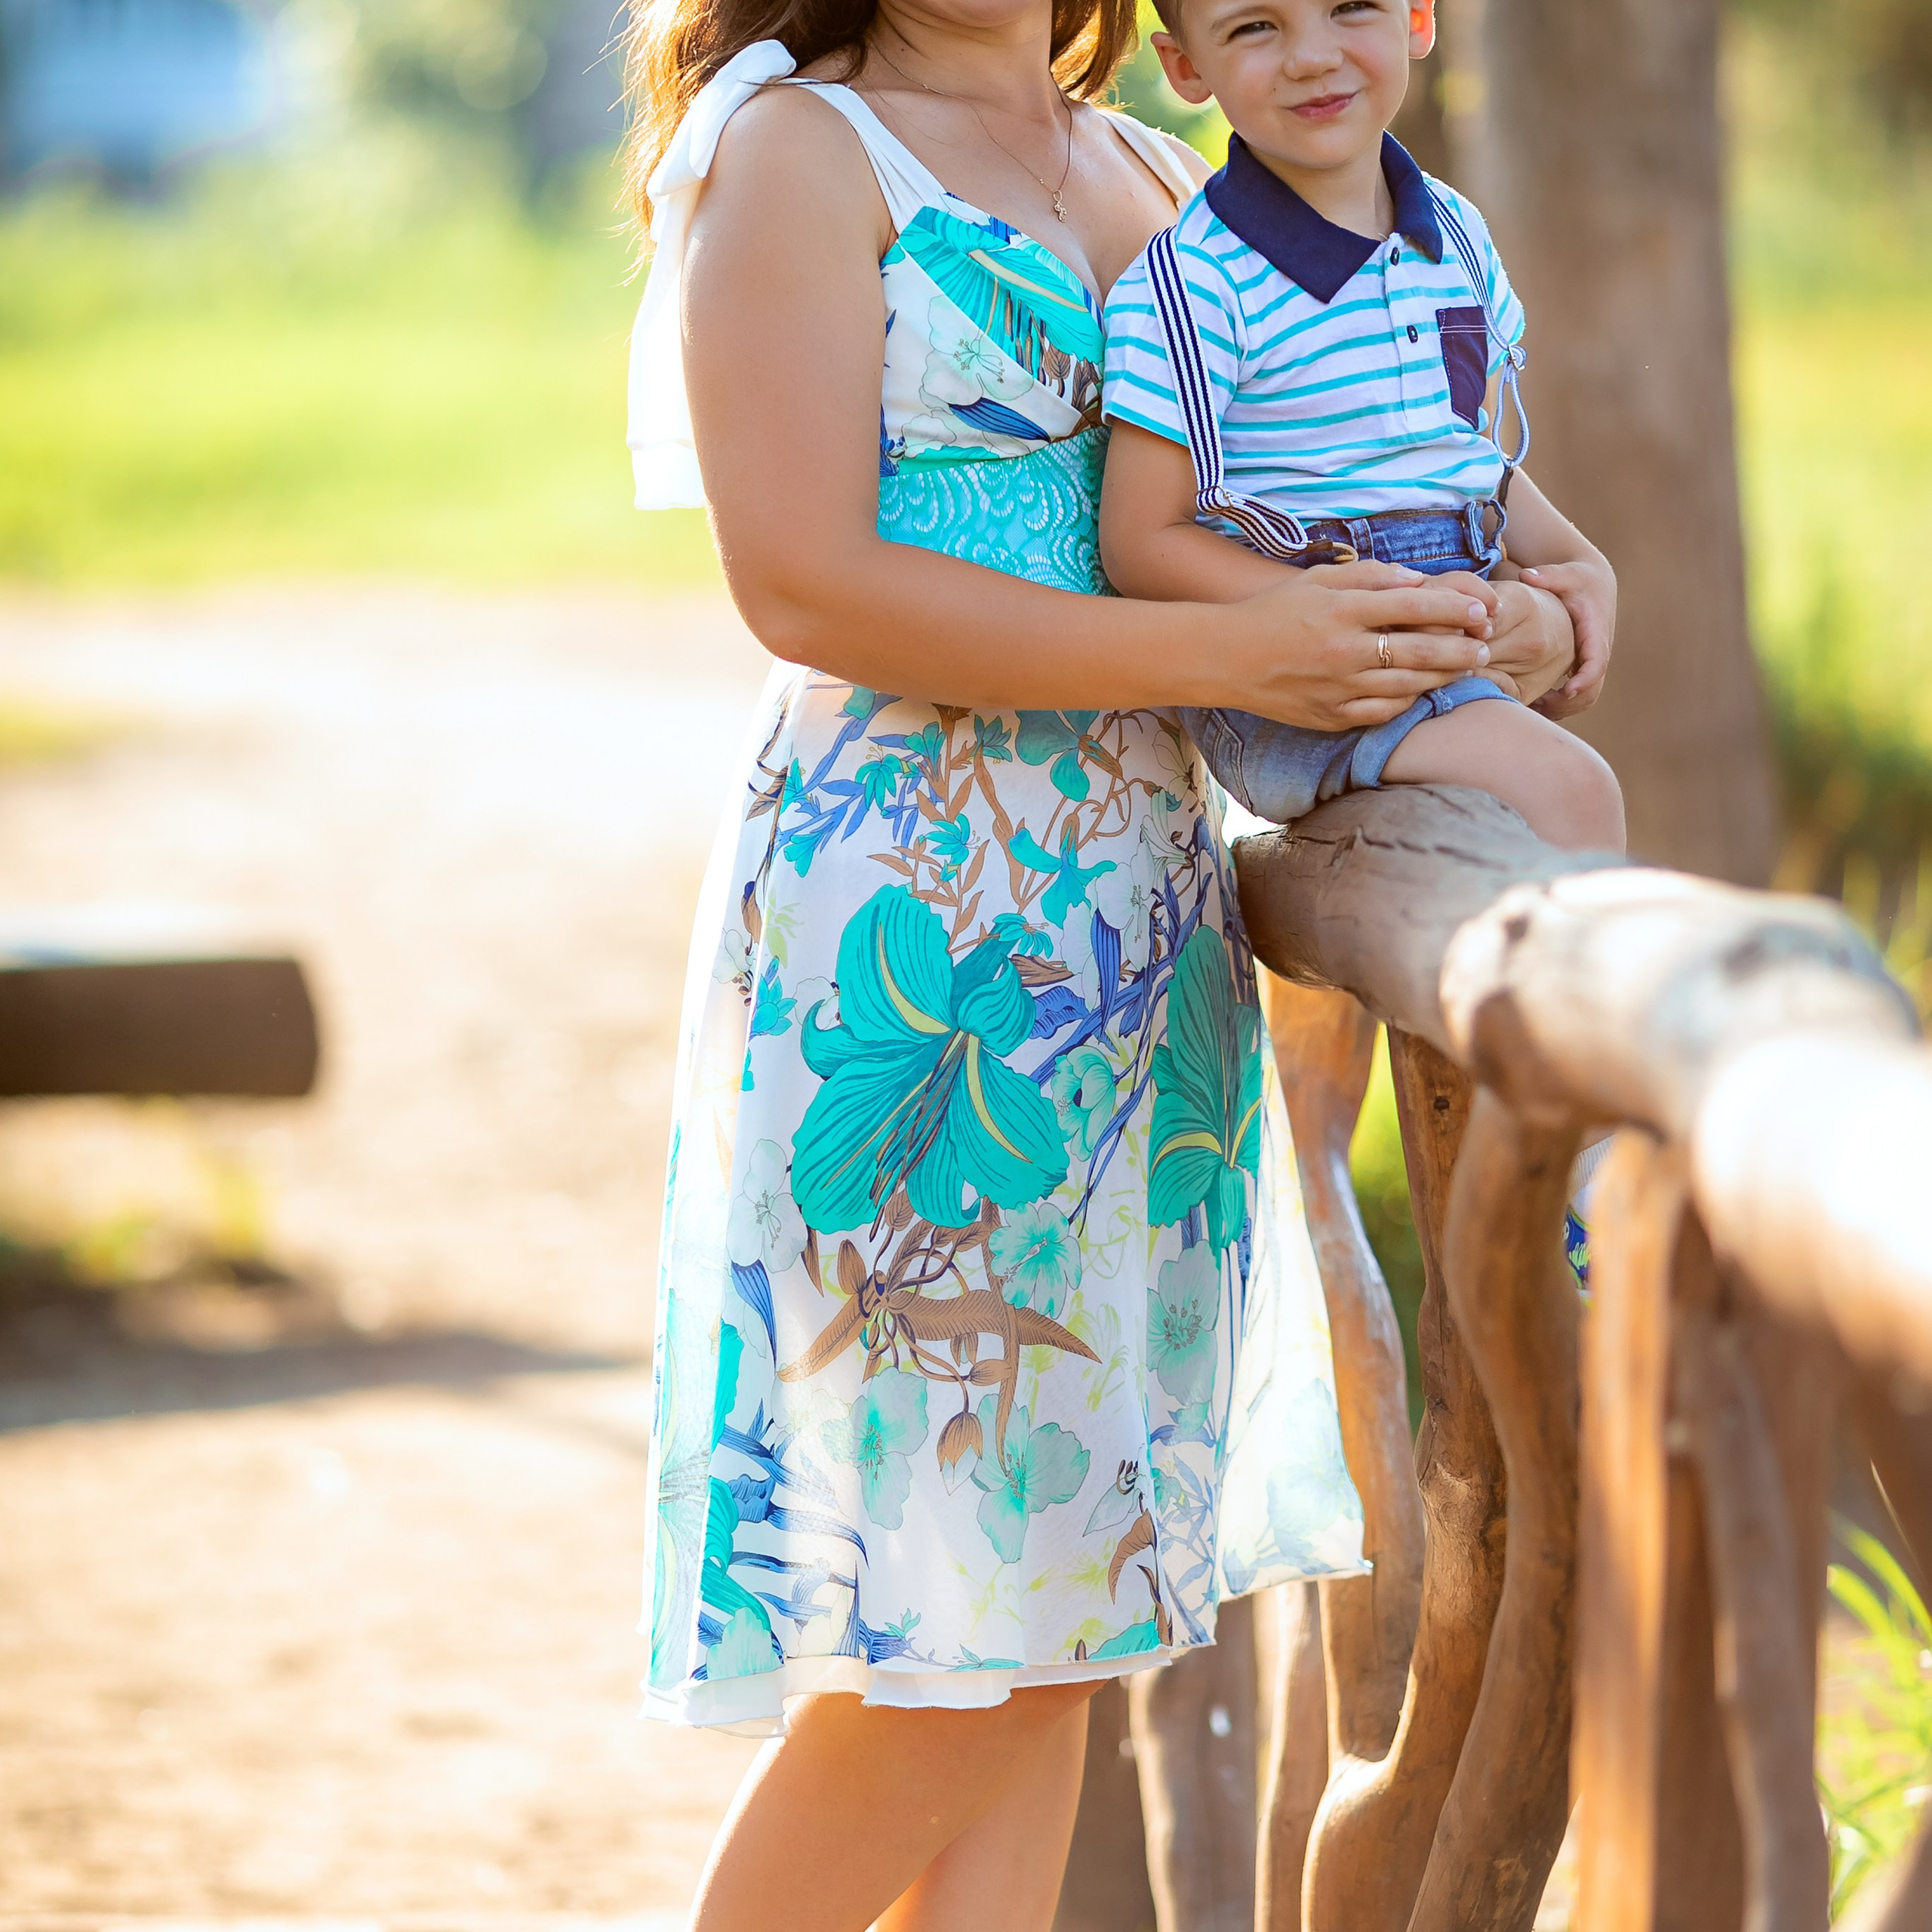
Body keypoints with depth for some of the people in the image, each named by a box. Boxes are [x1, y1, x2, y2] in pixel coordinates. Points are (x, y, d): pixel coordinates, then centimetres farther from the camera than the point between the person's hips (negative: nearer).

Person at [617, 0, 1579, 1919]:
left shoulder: (1147, 178, 16)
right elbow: (804, 584, -15)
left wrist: (1512, 626, 1)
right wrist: (1229, 654, -17)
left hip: (1143, 918, 7)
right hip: (913, 909, -7)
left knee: (1058, 1620, 6)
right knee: (942, 1620, -6)